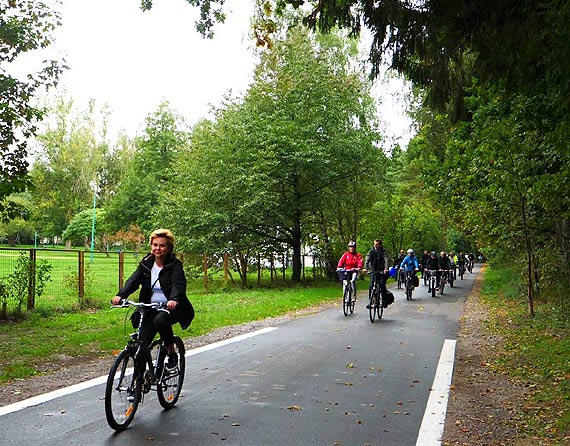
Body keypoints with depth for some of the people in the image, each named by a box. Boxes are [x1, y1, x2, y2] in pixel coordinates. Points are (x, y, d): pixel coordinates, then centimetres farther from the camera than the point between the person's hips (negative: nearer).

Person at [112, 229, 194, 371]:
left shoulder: (175, 265, -8)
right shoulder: (146, 264, 4)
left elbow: (178, 284, -24)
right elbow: (134, 280, -9)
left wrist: (174, 299, -46)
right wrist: (121, 295, -29)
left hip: (171, 308, -4)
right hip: (151, 309, 4)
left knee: (160, 321, -35)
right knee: (142, 343, -7)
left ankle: (172, 353, -12)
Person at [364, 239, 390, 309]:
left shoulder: (384, 252, -6)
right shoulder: (371, 251, -1)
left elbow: (387, 260, -21)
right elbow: (367, 260, -14)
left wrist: (386, 269, -39)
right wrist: (365, 268, -32)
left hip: (382, 271, -2)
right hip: (373, 271, 2)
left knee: (382, 285, -17)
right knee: (371, 285, -12)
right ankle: (370, 301, -3)